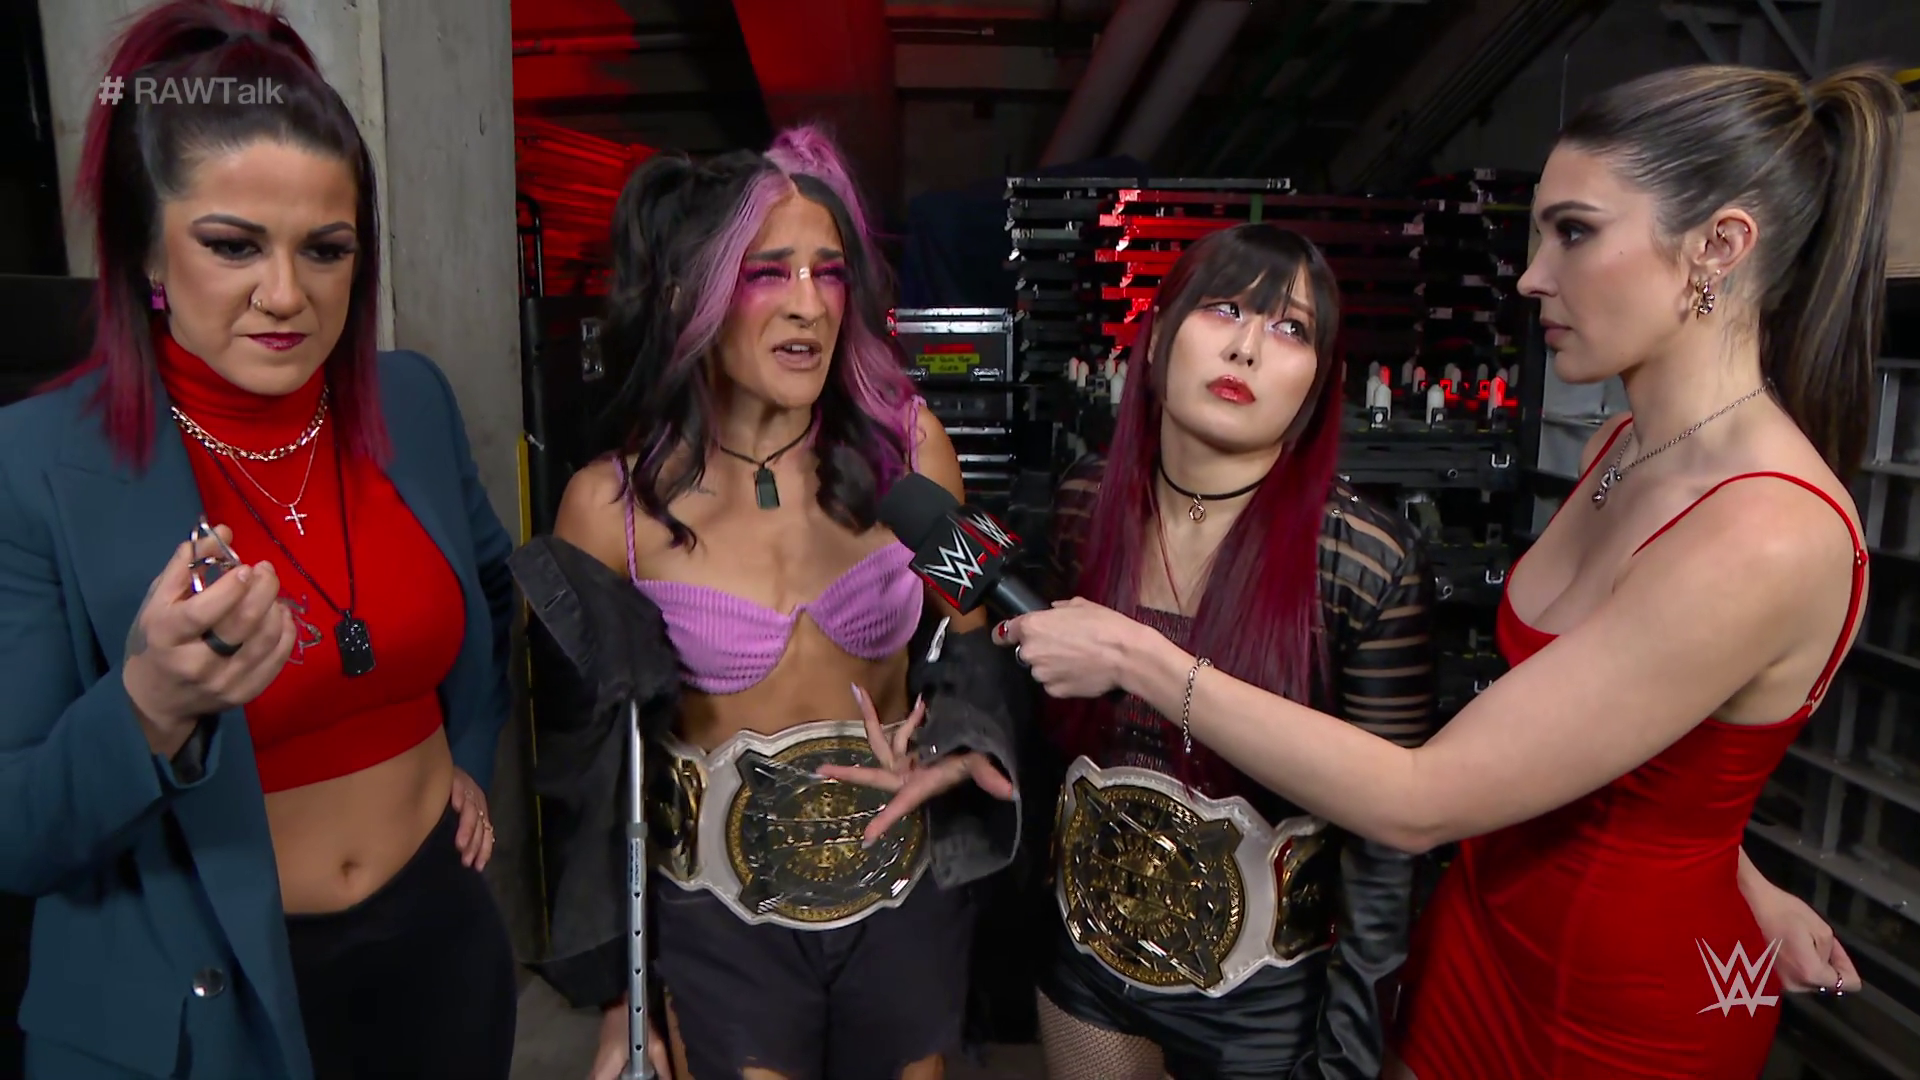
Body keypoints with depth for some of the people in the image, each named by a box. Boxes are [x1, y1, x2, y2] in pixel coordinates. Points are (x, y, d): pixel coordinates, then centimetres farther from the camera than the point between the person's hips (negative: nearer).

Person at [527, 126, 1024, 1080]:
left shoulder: (905, 445, -10)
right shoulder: (611, 505, -13)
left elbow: (970, 642, 5)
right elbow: (593, 757, -3)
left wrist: (960, 740, -16)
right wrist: (619, 999, 0)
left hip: (904, 903, 2)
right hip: (719, 925, -2)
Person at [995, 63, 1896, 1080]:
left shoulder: (1768, 538, -30)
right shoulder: (1623, 447, -4)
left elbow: (1417, 802, -31)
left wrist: (1136, 656, -29)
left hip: (1623, 999, -6)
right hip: (1491, 918, 7)